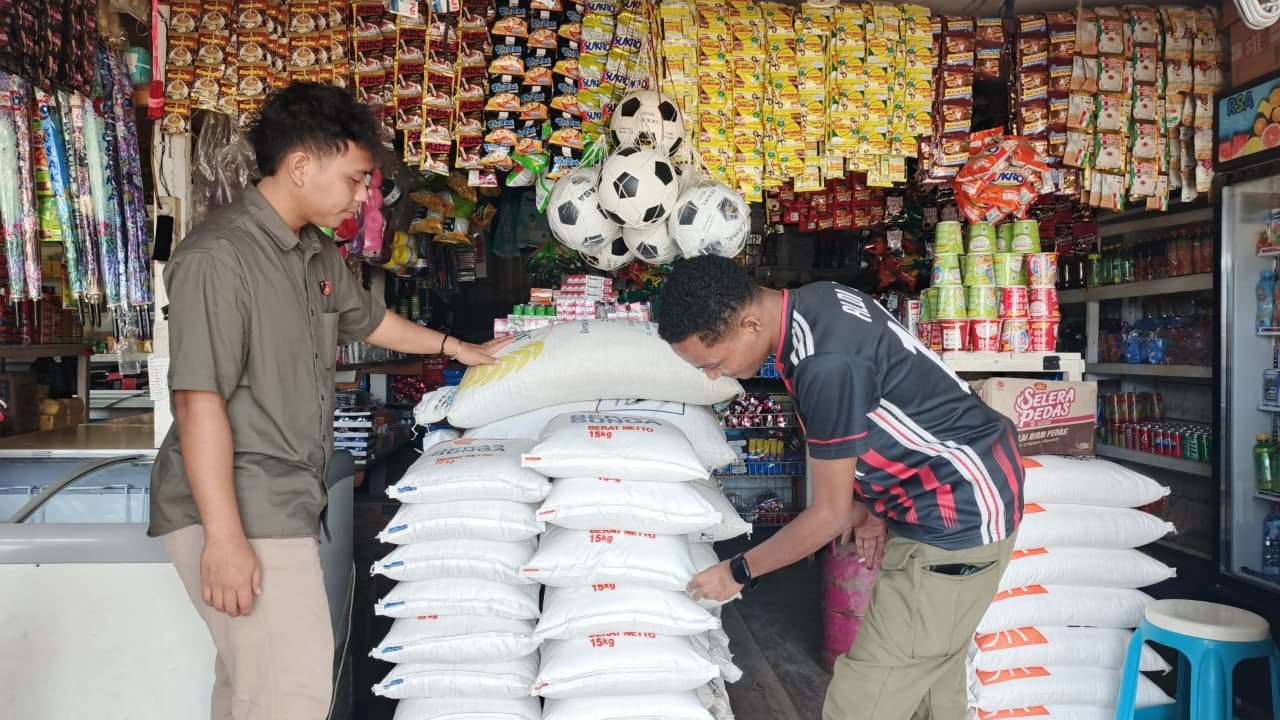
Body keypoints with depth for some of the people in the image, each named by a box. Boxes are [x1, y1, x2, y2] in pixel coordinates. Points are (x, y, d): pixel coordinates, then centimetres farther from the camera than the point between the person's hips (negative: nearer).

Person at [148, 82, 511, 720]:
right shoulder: (219, 256, -17)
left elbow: (366, 319, 31)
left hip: (286, 501, 9)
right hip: (236, 507, -9)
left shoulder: (317, 253, 13)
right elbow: (198, 401, -21)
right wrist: (223, 537, -22)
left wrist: (458, 348, 39)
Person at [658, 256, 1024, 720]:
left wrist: (738, 572, -6)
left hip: (958, 517, -10)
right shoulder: (816, 301, -1)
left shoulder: (826, 364, -30)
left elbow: (829, 514, -19)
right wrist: (873, 503, 10)